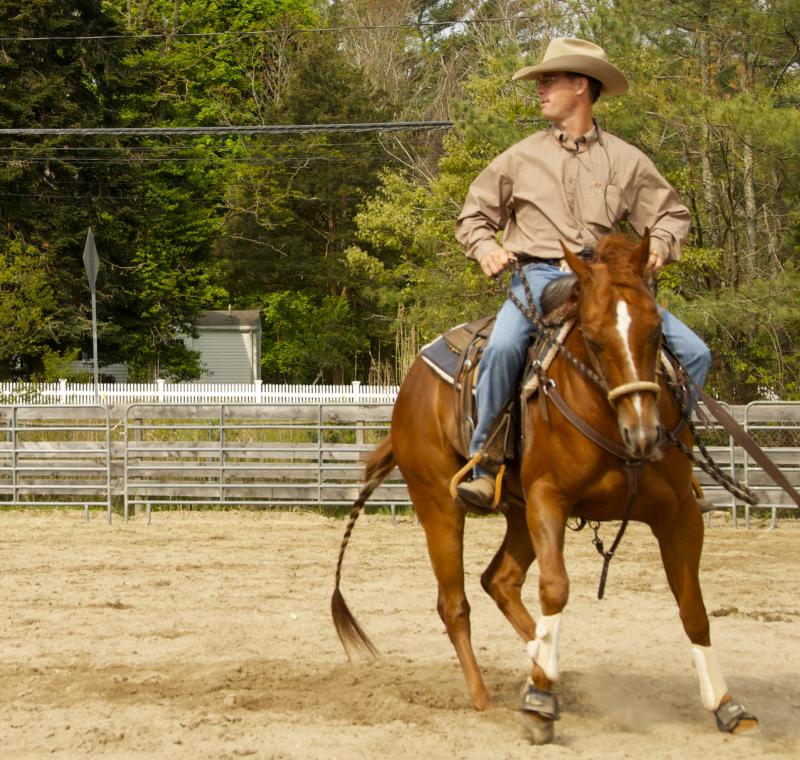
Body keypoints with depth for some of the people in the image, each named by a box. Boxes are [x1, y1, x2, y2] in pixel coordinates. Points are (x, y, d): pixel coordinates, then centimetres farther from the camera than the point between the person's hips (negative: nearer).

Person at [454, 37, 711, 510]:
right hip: (540, 276, -2)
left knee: (692, 352, -13)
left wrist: (659, 248, -3)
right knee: (503, 347, -34)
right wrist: (486, 249, -2)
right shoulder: (522, 158, 11)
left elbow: (671, 214, 18)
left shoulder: (626, 160, 11)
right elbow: (474, 216, 19)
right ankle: (483, 467, -25)